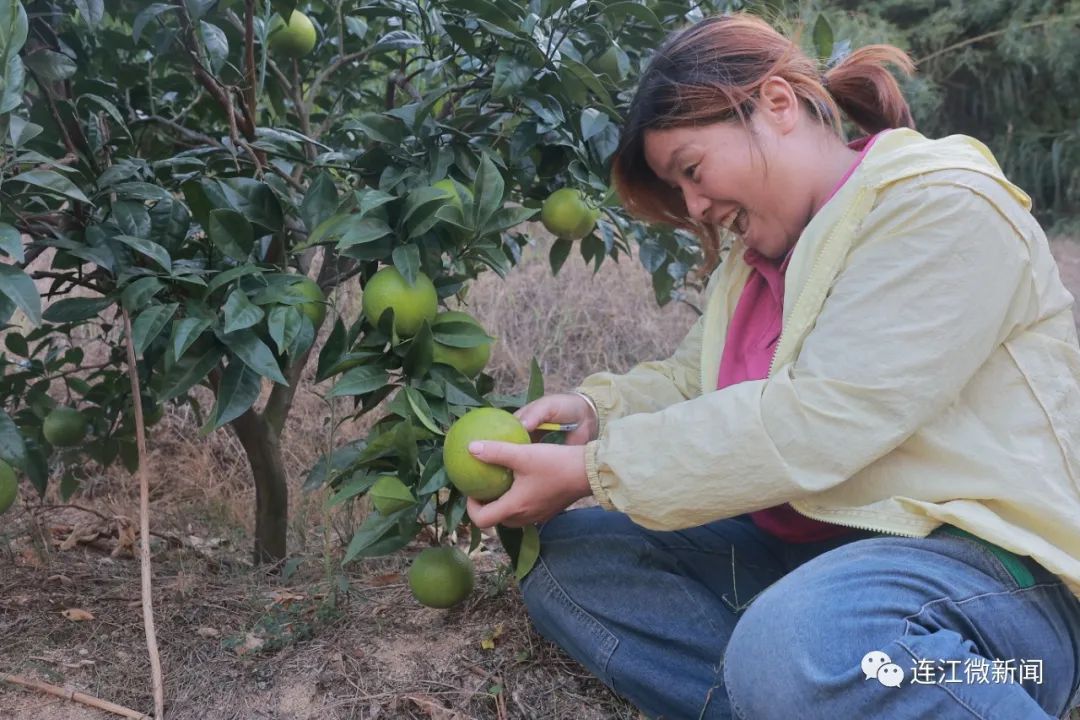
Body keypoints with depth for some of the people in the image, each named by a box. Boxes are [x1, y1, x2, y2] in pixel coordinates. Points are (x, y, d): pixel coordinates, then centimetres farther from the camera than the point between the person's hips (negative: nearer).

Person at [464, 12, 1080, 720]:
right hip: (805, 549, 9)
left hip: (978, 557, -9)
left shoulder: (943, 206, -13)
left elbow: (813, 423, -23)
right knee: (562, 559, -3)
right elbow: (692, 378, 13)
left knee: (792, 648, -41)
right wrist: (596, 408, -9)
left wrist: (588, 470, -20)